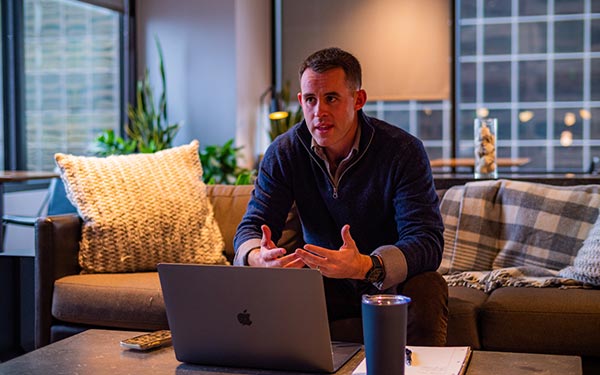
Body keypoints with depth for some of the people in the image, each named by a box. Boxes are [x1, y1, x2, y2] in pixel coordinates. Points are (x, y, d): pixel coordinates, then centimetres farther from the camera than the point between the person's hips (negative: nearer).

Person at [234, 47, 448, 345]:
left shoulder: (403, 150, -18)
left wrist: (367, 266, -48)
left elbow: (427, 241, -27)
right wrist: (257, 258, -36)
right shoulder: (283, 152, -7)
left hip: (391, 283, -2)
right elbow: (251, 227, -9)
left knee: (427, 288, -34)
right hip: (323, 284, 3)